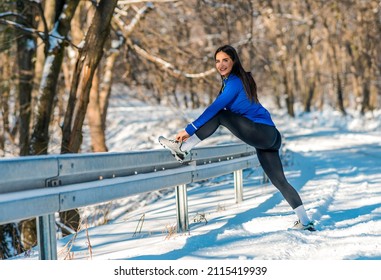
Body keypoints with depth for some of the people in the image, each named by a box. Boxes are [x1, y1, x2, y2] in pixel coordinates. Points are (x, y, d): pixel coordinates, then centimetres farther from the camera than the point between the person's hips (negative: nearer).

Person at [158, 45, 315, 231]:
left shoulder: (235, 81, -11)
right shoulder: (232, 80, 19)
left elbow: (215, 108, -18)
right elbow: (215, 110, 22)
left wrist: (189, 129, -18)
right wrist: (194, 130, 18)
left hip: (262, 132, -10)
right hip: (268, 138, 10)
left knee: (219, 115, -14)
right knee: (279, 181, 10)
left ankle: (182, 149, -13)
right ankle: (305, 222, 13)